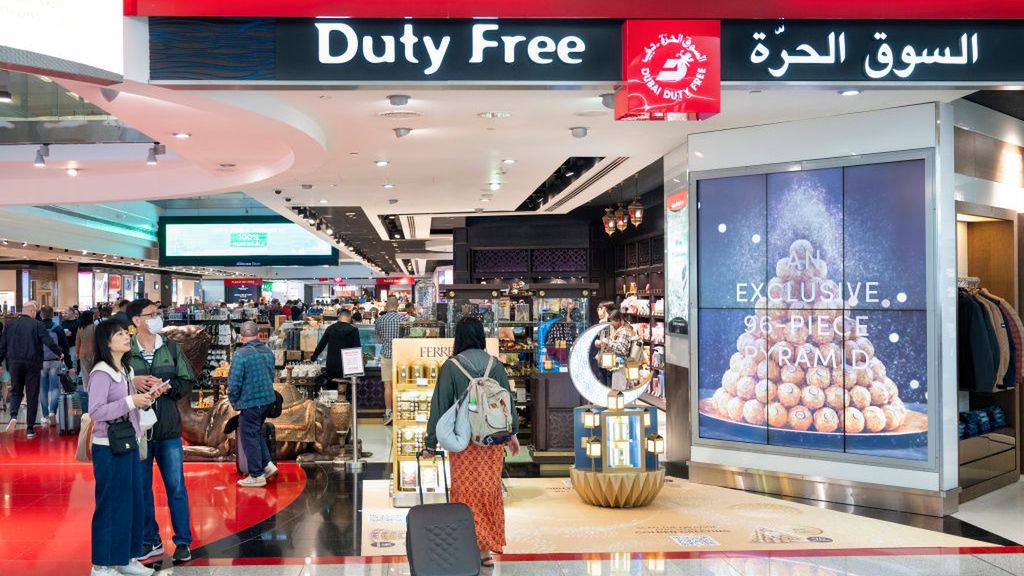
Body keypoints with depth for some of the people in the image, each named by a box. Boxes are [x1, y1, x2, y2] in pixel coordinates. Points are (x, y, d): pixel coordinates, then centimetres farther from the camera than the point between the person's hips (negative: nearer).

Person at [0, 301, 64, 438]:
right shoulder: (37, 325, -9)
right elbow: (49, 342, -13)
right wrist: (59, 353, 3)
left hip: (14, 363, 3)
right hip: (32, 364, -3)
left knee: (16, 391, 19)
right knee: (32, 396, 6)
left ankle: (13, 416, -9)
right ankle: (30, 429, 8)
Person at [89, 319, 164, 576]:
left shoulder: (126, 371, 11)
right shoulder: (101, 373, -15)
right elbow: (96, 412, -22)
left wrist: (148, 398, 1)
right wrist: (131, 401, -24)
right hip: (109, 448, -8)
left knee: (133, 502, 12)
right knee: (111, 504, -1)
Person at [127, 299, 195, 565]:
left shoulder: (172, 349, 4)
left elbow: (187, 383, 4)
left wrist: (166, 386, -13)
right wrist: (132, 382, -18)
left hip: (169, 428, 1)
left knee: (176, 487, 6)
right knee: (142, 488, 11)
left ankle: (183, 542, 16)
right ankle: (150, 542, 25)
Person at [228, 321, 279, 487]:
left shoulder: (241, 354, -17)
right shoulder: (268, 352, 5)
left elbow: (234, 381, -16)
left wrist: (233, 401, 0)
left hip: (250, 402, -7)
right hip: (268, 399, 7)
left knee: (249, 437, 5)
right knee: (257, 433, 23)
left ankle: (256, 476, 11)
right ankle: (267, 464, 17)